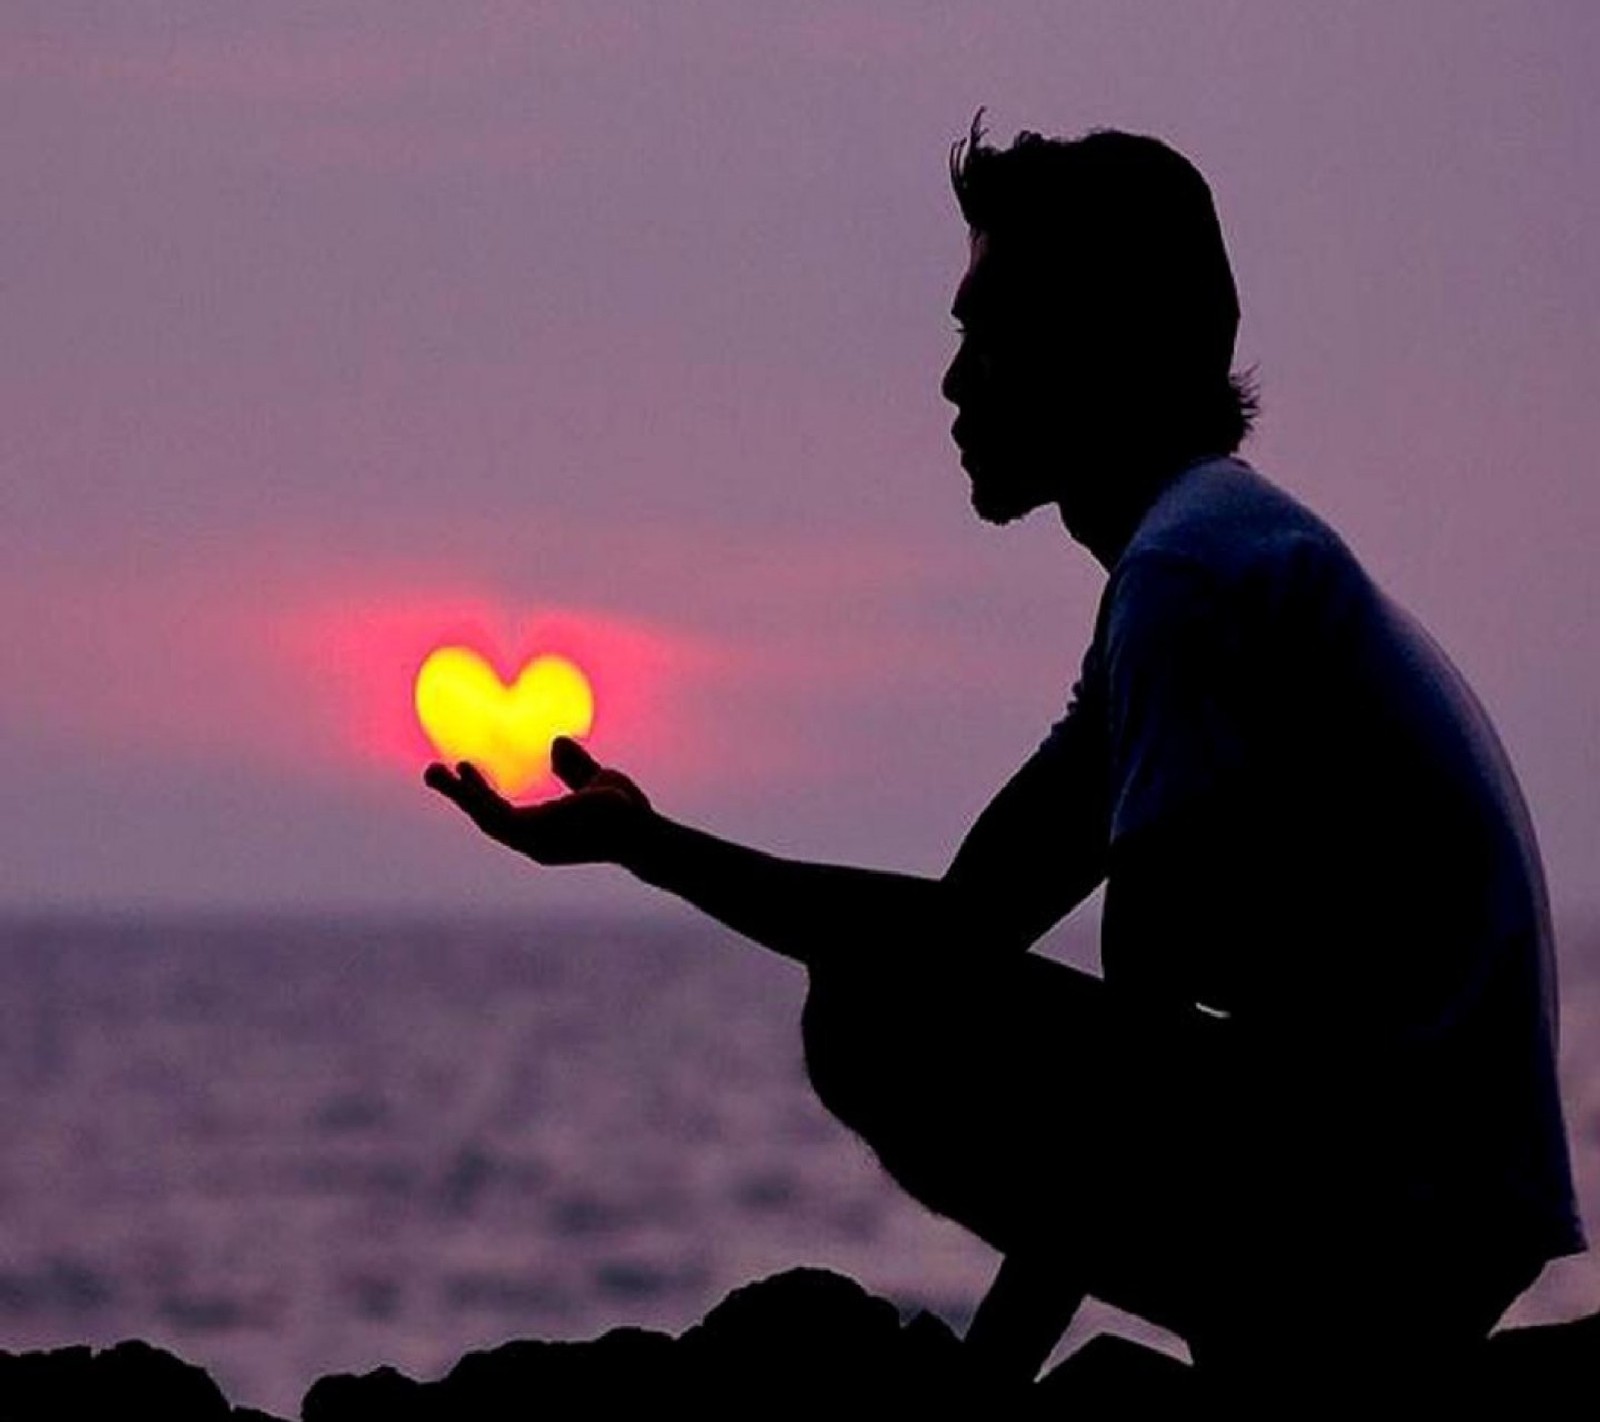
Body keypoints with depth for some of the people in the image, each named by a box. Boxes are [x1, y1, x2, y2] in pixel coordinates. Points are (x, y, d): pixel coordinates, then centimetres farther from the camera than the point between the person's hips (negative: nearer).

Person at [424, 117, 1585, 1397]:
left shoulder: (1191, 561, -13)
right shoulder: (1219, 539, 21)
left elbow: (1141, 1000, -17)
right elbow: (973, 922, 22)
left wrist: (1006, 1348, -11)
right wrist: (648, 844, 18)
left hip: (1384, 1226, -10)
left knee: (883, 1017, -16)